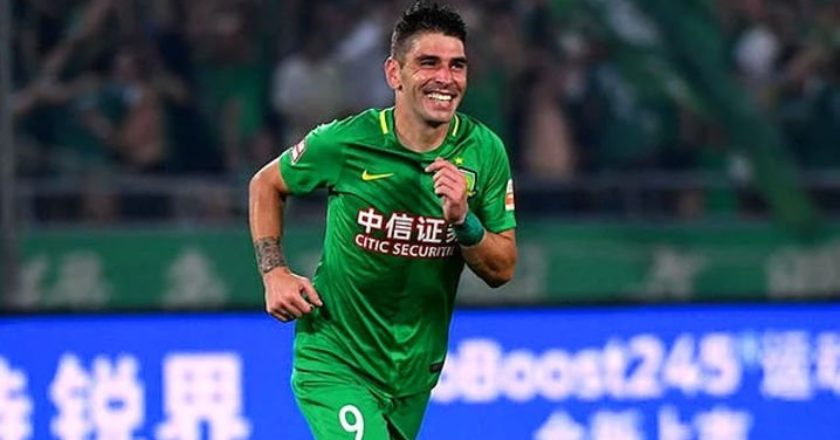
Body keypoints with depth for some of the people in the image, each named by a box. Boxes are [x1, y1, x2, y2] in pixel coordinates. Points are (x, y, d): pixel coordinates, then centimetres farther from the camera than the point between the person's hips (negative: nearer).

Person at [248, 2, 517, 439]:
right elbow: (266, 184, 6)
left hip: (414, 372, 4)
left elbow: (502, 270, -3)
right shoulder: (345, 142, -14)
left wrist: (463, 220, -22)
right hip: (335, 364, -4)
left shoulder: (484, 152, -7)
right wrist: (274, 273, -6)